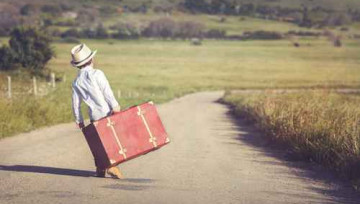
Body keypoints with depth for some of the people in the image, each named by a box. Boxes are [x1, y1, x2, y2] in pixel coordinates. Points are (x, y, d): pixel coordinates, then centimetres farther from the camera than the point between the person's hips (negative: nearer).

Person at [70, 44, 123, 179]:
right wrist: (116, 107, -8)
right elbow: (108, 93, -13)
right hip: (107, 113, -5)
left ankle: (100, 170, 17)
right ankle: (112, 166, -9)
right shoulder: (97, 74, -9)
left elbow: (75, 103, 10)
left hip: (94, 117, 5)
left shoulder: (76, 82, 7)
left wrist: (79, 120, 19)